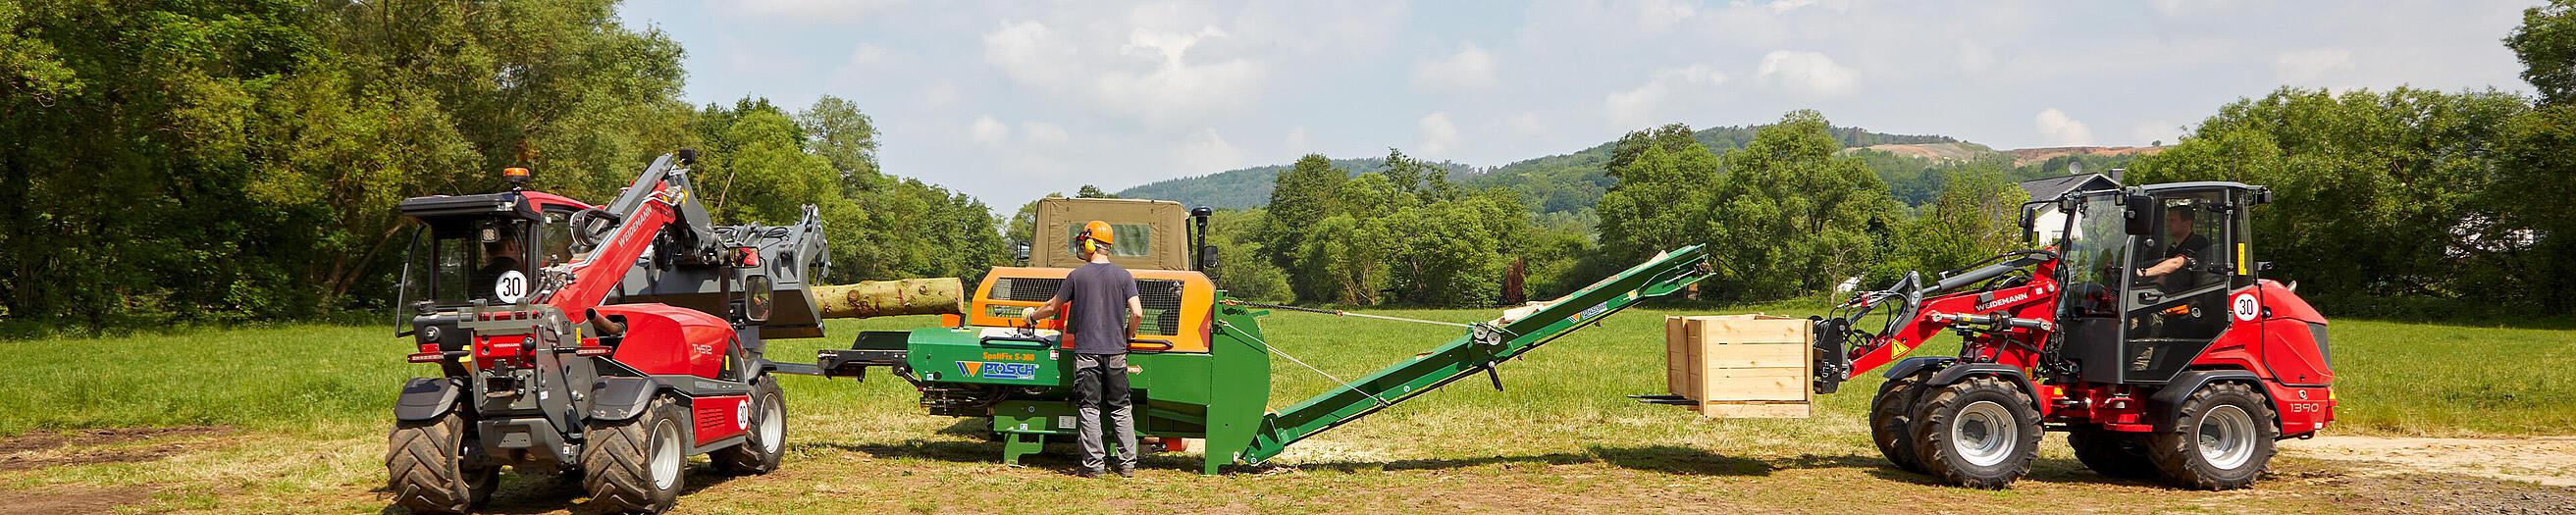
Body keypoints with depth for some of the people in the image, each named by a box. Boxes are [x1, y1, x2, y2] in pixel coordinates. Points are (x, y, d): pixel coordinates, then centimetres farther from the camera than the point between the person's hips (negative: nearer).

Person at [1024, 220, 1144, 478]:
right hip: (1115, 350, 2)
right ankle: (1128, 464, 7)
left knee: (1089, 409, 3)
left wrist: (1033, 316, 30)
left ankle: (1093, 464, 0)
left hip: (1086, 350, -1)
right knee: (1121, 408, 8)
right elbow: (1137, 313, -7)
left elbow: (1053, 307, 11)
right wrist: (1129, 334, 13)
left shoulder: (1077, 275, 0)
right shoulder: (1123, 275, 1)